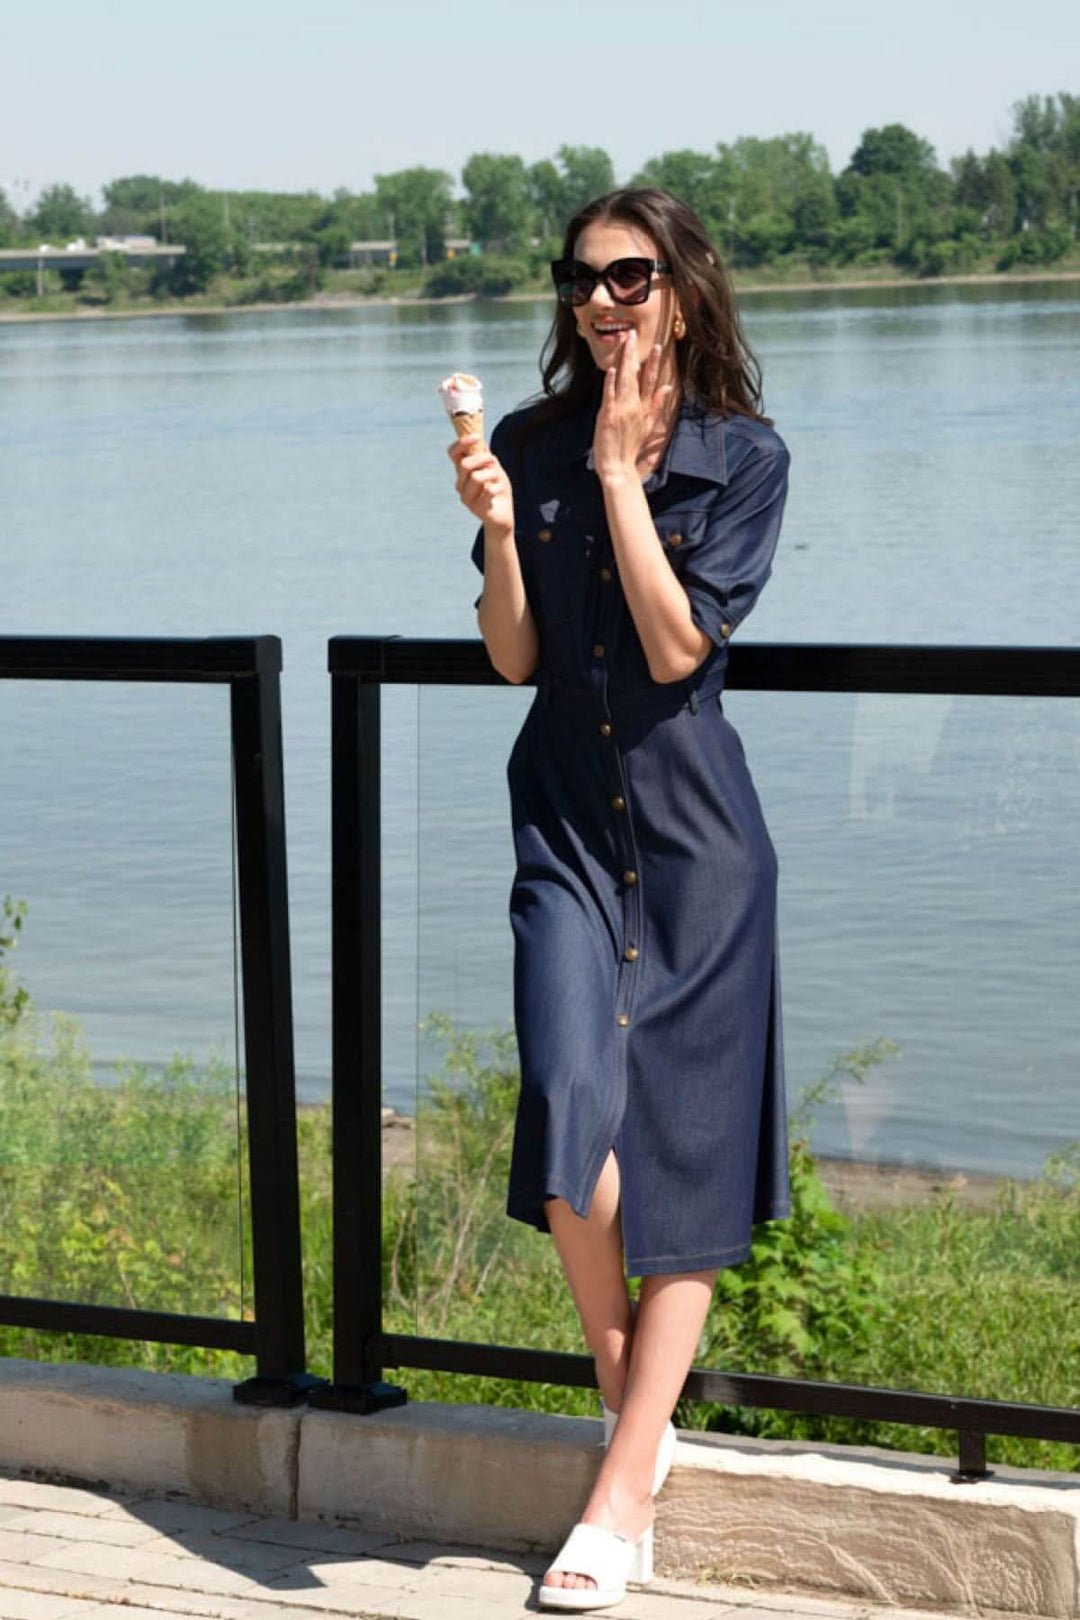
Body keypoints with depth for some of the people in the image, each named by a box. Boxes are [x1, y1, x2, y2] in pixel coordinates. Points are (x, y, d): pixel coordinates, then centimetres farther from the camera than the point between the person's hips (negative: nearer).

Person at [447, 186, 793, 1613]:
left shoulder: (744, 457, -4)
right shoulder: (532, 444, 4)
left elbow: (678, 647, -14)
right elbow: (513, 658, 2)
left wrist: (617, 471, -13)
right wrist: (495, 522, -13)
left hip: (693, 826, -1)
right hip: (568, 819, 2)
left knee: (686, 1150, 1)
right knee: (570, 1108, -17)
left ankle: (622, 1493, 9)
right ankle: (631, 1403, 8)